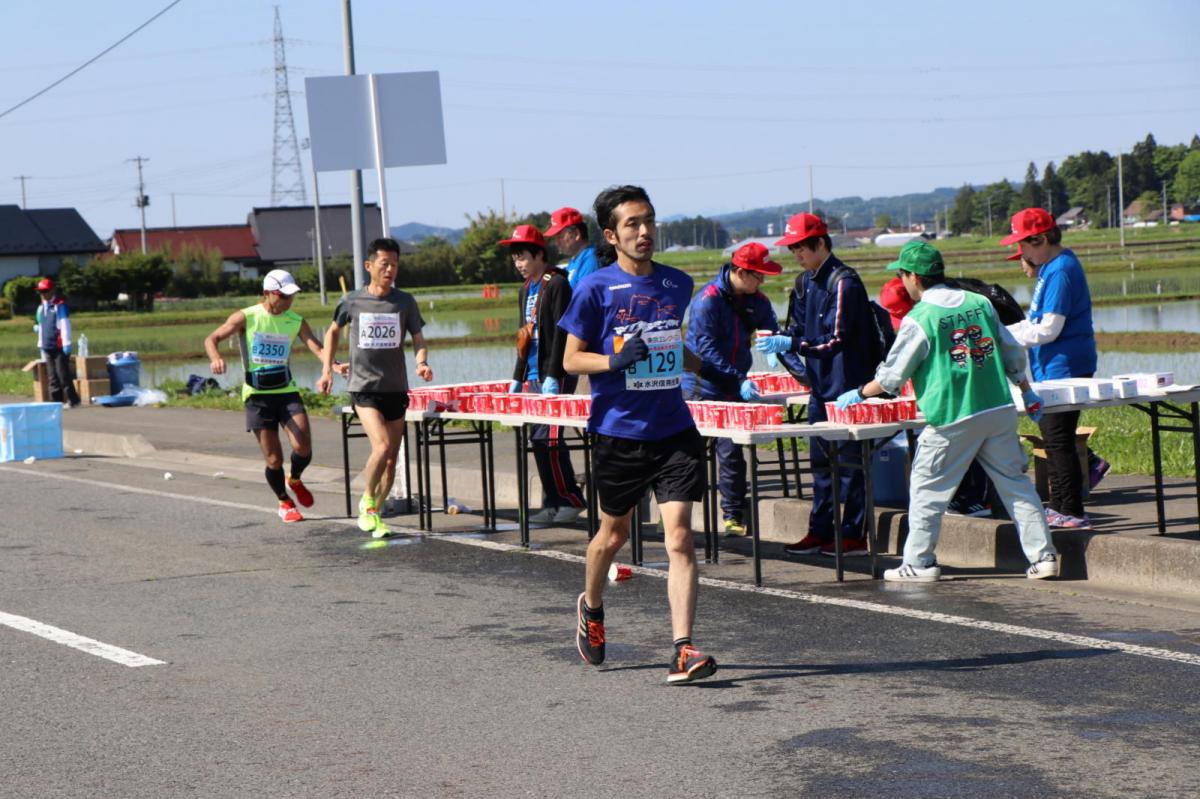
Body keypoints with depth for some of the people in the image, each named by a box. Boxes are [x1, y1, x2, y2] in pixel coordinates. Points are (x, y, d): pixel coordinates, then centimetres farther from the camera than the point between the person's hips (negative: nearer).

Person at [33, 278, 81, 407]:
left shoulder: (60, 305, -6)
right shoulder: (41, 307, 17)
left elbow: (65, 325, -11)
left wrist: (66, 344, -16)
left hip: (59, 347, -7)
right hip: (47, 347, 7)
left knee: (63, 374, -8)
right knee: (52, 376, 6)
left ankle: (72, 400, -2)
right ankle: (56, 400, 8)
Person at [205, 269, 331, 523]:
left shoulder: (296, 322, 2)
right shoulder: (246, 317, -5)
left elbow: (316, 347, -10)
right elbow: (211, 339, -2)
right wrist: (216, 358, -24)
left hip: (286, 391, 2)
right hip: (257, 395, -2)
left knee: (303, 447, -15)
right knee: (274, 459, -3)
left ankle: (295, 480, 20)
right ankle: (284, 503, 25)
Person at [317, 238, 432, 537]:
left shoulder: (405, 302, 2)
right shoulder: (352, 301, 0)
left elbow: (418, 339, 4)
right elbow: (333, 331, 17)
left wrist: (422, 362, -17)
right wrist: (327, 370, 13)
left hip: (396, 389, 3)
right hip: (363, 387, -3)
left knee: (391, 459, 5)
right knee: (381, 446, -22)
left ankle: (374, 513, 22)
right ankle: (366, 501, 0)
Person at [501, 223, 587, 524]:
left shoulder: (557, 284, -8)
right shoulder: (526, 291, 18)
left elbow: (561, 333, -15)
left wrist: (553, 375, -20)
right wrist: (518, 377, 20)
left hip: (556, 374, -9)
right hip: (534, 375, 9)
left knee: (548, 438, -13)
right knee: (538, 440, 6)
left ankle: (571, 500, -5)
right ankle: (553, 504, 11)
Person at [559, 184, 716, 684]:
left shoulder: (677, 284, 7)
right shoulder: (596, 288, -5)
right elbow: (571, 359, -4)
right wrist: (616, 360, -19)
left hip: (673, 429, 2)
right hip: (618, 431, -2)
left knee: (679, 535, -10)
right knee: (615, 533, 15)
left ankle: (683, 650, -11)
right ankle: (591, 609, 44)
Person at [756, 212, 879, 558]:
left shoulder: (843, 282, -15)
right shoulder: (804, 283, 12)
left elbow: (836, 339, -20)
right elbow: (799, 329, 17)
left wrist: (789, 344, -23)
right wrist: (779, 342, -3)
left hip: (847, 386, -9)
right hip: (820, 386, 9)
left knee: (849, 459, -3)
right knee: (820, 461, 11)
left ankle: (854, 535, 2)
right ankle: (819, 532, 17)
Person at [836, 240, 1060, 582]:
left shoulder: (918, 320, -8)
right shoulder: (980, 304, 8)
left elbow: (891, 376, -3)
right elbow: (1013, 354, 15)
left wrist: (859, 394, 14)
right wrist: (1027, 392, 28)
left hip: (952, 420, -5)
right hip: (999, 410, 5)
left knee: (927, 489, 8)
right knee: (1015, 483, 11)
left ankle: (919, 563, 12)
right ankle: (1043, 556, 9)